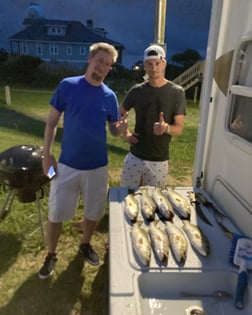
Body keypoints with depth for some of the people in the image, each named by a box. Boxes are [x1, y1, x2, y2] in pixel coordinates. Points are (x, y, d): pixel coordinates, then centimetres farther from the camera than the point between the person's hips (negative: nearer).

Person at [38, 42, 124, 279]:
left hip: (97, 166, 2)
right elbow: (52, 122, -1)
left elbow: (114, 131, 6)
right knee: (55, 213, 9)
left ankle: (85, 245, 43)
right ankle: (51, 255, 33)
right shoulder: (67, 86, -6)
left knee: (93, 211, 16)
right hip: (67, 164, -1)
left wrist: (122, 127, -18)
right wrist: (46, 154, -6)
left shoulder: (110, 96, -1)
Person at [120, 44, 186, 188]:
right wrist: (126, 134, 1)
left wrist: (166, 128, -28)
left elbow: (179, 128, -7)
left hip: (159, 161, -2)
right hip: (134, 158, 2)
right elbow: (120, 114, 16)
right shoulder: (137, 90, 0)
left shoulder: (176, 92, -6)